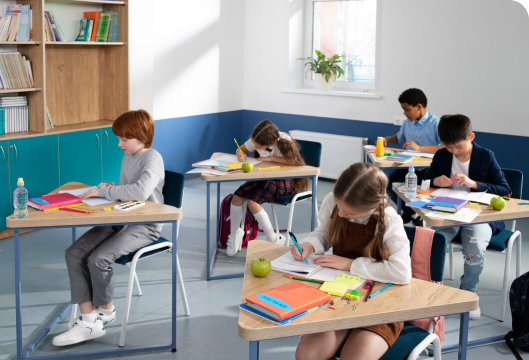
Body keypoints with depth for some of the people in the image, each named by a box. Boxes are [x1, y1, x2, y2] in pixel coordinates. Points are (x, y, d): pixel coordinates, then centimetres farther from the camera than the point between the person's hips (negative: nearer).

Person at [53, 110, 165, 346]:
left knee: (98, 259, -25)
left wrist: (104, 191, -21)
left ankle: (106, 309, 5)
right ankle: (88, 320, -10)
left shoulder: (153, 158, -14)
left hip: (145, 225, -9)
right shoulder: (128, 157, 14)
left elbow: (141, 191, -31)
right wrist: (110, 190, 2)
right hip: (121, 220, 9)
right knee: (74, 253, -10)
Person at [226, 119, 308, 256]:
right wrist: (240, 154, -17)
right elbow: (241, 149, 8)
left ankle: (274, 240, -10)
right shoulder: (256, 140, -8)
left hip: (284, 181, -6)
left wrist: (270, 158, -28)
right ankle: (234, 234, 9)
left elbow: (295, 161, -33)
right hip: (263, 177, 6)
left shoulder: (283, 141, -23)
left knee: (252, 202, -27)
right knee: (237, 197, -17)